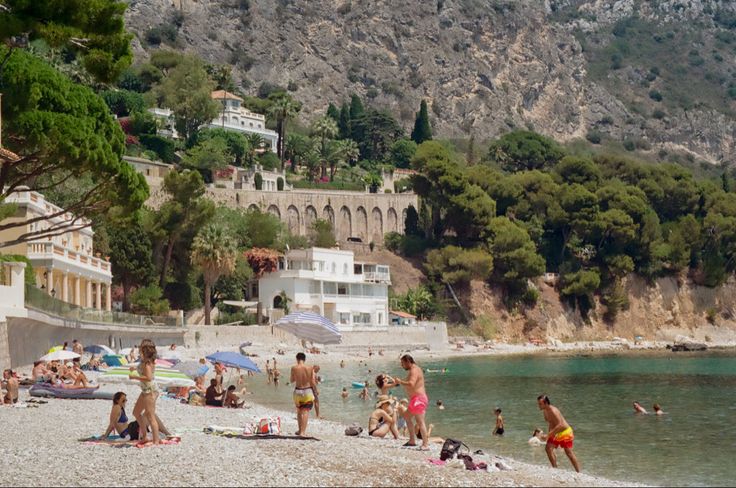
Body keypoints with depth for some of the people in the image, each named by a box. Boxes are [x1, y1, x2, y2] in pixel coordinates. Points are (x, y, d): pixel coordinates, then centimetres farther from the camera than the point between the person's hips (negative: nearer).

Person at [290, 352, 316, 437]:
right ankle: (303, 432, -9)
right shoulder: (310, 368, -7)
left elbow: (292, 381, 3)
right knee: (306, 411, 1)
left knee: (299, 411, 19)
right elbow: (313, 383, -6)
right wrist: (315, 391, 9)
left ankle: (300, 431, 28)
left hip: (298, 391, 1)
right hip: (308, 391, -1)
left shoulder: (294, 368, -9)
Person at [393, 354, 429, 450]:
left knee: (420, 421, -14)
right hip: (416, 399, 11)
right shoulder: (415, 369, 18)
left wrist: (400, 382, -19)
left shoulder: (414, 370, -15)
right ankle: (412, 441, 25)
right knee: (408, 418, 20)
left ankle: (425, 444, -18)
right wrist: (400, 382, 16)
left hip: (418, 399, -11)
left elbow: (411, 384, -30)